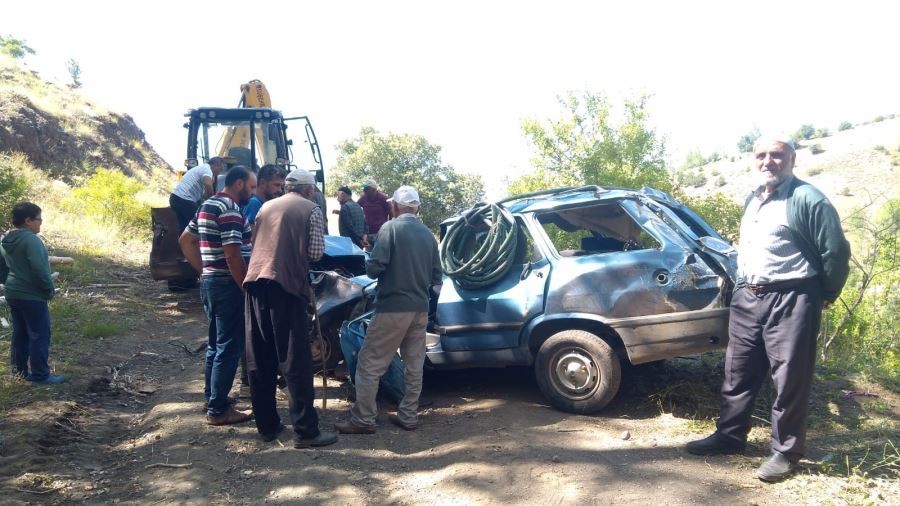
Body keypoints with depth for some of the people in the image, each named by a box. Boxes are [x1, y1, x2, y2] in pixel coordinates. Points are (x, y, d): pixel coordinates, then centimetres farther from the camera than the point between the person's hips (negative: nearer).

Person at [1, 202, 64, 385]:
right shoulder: (31, 240, -20)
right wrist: (49, 290, -11)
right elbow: (40, 270, -24)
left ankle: (19, 370, 24)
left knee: (20, 333, 17)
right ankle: (40, 375, 2)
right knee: (40, 335, -2)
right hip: (32, 296, -9)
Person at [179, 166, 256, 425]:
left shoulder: (208, 205, 14)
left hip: (210, 281, 10)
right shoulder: (230, 210, -17)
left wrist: (204, 270, 17)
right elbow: (233, 256, -24)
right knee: (229, 348, -3)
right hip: (227, 285, -10)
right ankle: (218, 409, 4)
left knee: (216, 344, 18)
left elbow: (185, 240, 20)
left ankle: (212, 399, 28)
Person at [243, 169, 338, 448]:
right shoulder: (311, 209, 4)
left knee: (259, 360, 11)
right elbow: (316, 253, -2)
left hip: (255, 281, 6)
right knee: (296, 361, -2)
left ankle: (266, 425, 19)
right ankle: (305, 430, 2)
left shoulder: (266, 207, 20)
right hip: (286, 284, -5)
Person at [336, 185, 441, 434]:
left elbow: (374, 267, -16)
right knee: (414, 366, 13)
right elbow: (436, 276, 13)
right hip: (420, 309, 6)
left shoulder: (391, 228, -9)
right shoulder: (428, 234, 9)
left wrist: (370, 266, 6)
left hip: (393, 308, -6)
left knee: (369, 363, 2)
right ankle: (408, 416, 19)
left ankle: (363, 420, 3)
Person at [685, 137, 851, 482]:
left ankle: (785, 452, 16)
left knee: (789, 381, 2)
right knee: (738, 374, 15)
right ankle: (729, 436, 28)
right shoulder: (752, 200, 15)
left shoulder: (808, 199, -11)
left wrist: (826, 295, -1)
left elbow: (836, 251, -10)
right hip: (747, 299, 8)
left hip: (790, 303, -8)